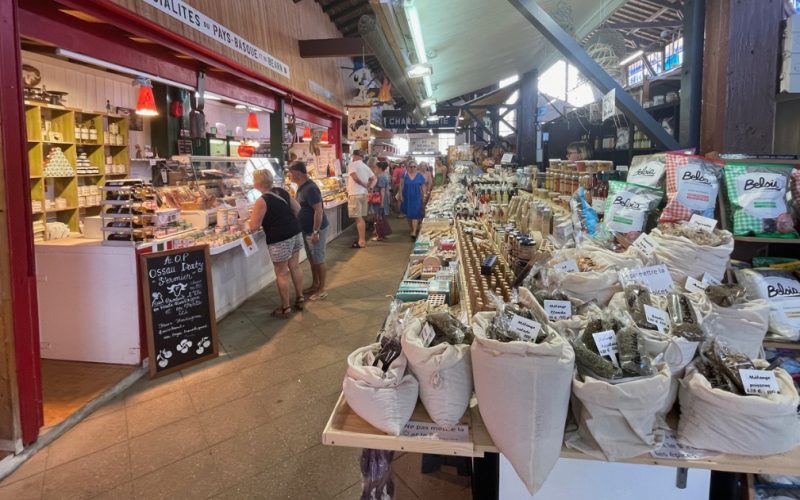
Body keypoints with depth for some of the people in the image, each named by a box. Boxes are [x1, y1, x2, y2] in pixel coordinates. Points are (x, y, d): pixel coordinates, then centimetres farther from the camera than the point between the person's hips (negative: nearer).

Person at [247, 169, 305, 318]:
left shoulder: (262, 201, -15)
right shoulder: (282, 191, 6)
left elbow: (253, 226, -12)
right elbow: (297, 209, 14)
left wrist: (245, 222, 8)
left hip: (279, 240, -7)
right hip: (295, 233, 7)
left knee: (281, 274, 4)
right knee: (295, 267, 18)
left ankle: (285, 308, 13)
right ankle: (300, 299, 30)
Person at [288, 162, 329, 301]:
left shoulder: (310, 189, -22)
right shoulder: (302, 187, 8)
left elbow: (318, 211, -25)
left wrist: (315, 232, -24)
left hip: (316, 230, -9)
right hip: (307, 230, 9)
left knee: (319, 260, 2)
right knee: (312, 259, 18)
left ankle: (322, 289, 13)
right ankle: (315, 285, 31)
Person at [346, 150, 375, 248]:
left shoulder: (352, 164, -8)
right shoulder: (365, 166, 15)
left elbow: (355, 177, -21)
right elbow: (373, 179, 14)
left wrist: (364, 185, -9)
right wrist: (368, 187, 7)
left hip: (355, 194, -8)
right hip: (364, 193, 8)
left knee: (358, 218, -6)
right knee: (361, 217, 14)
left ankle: (361, 241, -6)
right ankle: (362, 239, 20)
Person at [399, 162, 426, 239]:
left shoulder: (420, 176, -1)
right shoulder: (404, 175, 0)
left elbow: (423, 187, 3)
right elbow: (401, 186, 2)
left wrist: (423, 196, 0)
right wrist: (401, 196, -3)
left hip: (416, 198, -2)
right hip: (407, 197, 2)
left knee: (415, 214, -9)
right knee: (408, 214, 13)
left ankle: (414, 232, -13)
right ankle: (411, 228, 31)